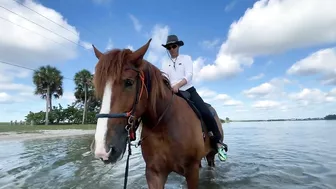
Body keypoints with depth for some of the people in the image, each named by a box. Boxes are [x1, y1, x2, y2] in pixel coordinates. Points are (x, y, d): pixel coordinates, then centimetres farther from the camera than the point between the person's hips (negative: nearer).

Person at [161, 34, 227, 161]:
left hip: (189, 91, -3)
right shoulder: (165, 64, 14)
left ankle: (218, 143, 0)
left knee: (206, 113, -17)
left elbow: (189, 75, -10)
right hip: (173, 94, 3)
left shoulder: (186, 58, 6)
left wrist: (177, 85, -29)